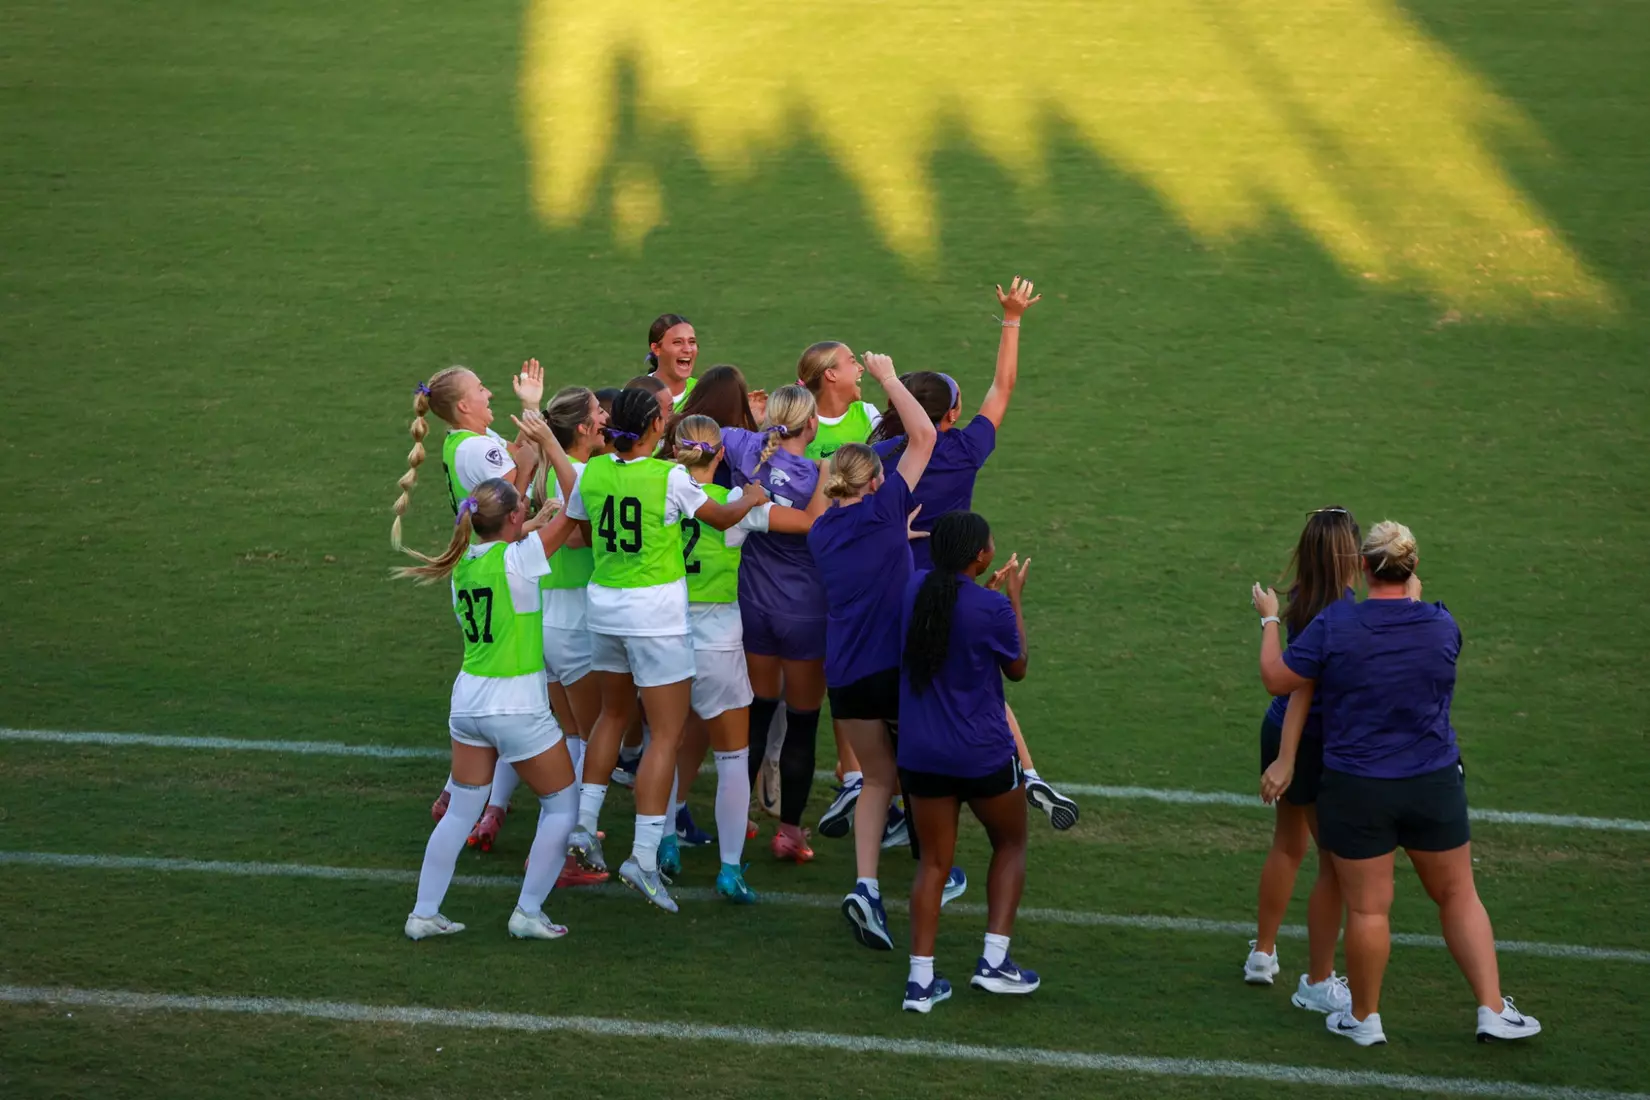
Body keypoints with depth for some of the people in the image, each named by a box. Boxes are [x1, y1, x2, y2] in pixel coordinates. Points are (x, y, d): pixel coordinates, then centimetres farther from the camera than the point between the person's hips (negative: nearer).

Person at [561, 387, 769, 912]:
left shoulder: (593, 472, -1)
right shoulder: (670, 477, -14)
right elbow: (722, 517, 1)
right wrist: (751, 498, 21)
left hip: (604, 605, 6)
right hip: (657, 613, -6)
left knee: (614, 714, 26)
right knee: (667, 733, -1)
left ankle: (584, 825, 25)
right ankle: (644, 856, -8)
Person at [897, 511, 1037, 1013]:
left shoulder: (914, 590, -3)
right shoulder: (993, 608, -18)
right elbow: (1017, 668, 0)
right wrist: (1014, 598, 6)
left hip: (920, 757, 4)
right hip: (984, 755, -4)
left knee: (933, 862, 12)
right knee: (1010, 846, 19)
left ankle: (920, 978, 4)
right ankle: (994, 960, 9)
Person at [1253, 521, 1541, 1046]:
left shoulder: (1335, 624, -15)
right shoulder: (1442, 625, -6)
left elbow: (1278, 680, -5)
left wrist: (1269, 618, 10)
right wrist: (1414, 599, 33)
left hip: (1357, 791, -2)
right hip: (1435, 785, 2)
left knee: (1368, 907, 7)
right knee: (1458, 896, 15)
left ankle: (1364, 1018, 22)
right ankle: (1494, 1011, 16)